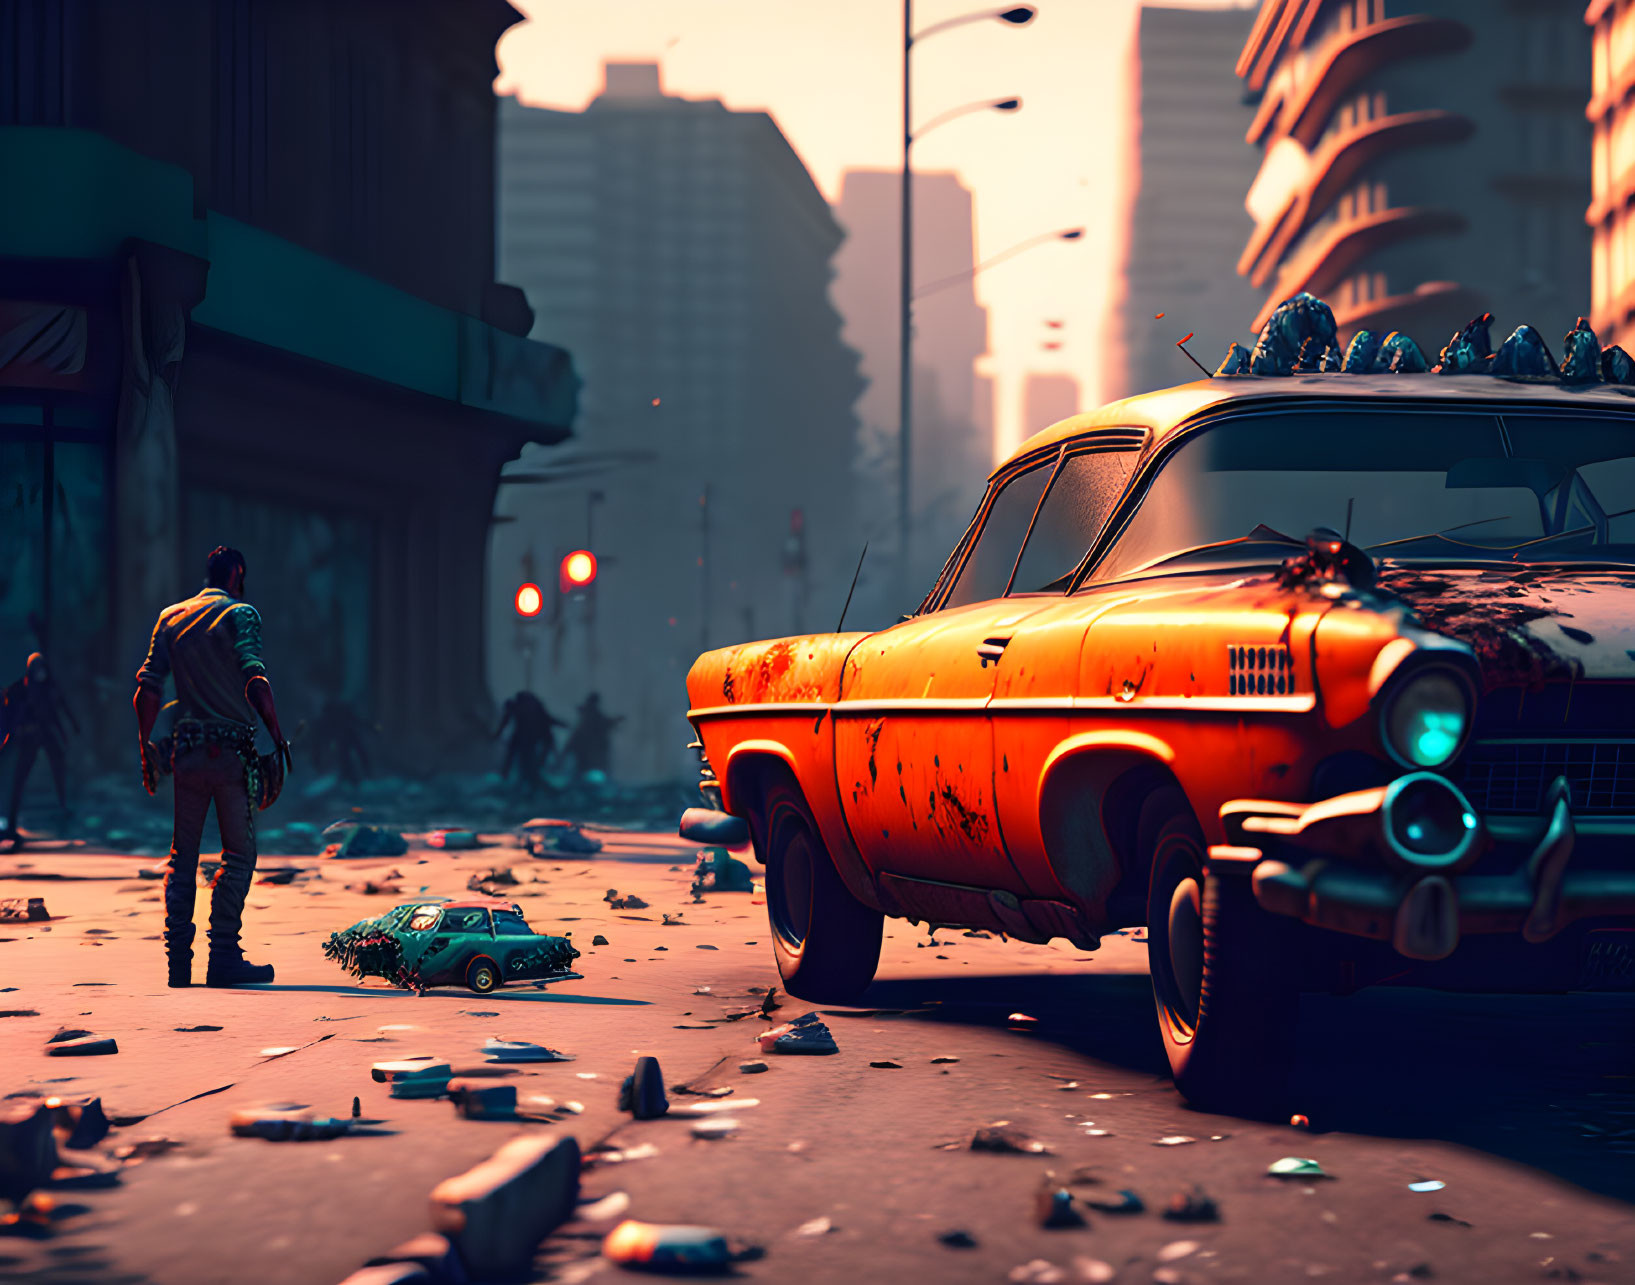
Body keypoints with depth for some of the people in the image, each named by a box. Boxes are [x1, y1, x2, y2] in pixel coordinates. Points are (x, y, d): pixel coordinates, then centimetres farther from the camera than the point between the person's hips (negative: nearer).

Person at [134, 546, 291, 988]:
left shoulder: (170, 618, 13)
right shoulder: (240, 613, -3)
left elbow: (148, 688, 8)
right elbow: (255, 680, -17)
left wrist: (146, 746, 15)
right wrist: (277, 735, -14)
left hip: (187, 748, 5)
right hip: (232, 748, -5)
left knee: (183, 852, 11)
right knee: (239, 852, 0)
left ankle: (178, 958, 6)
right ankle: (223, 956, -7)